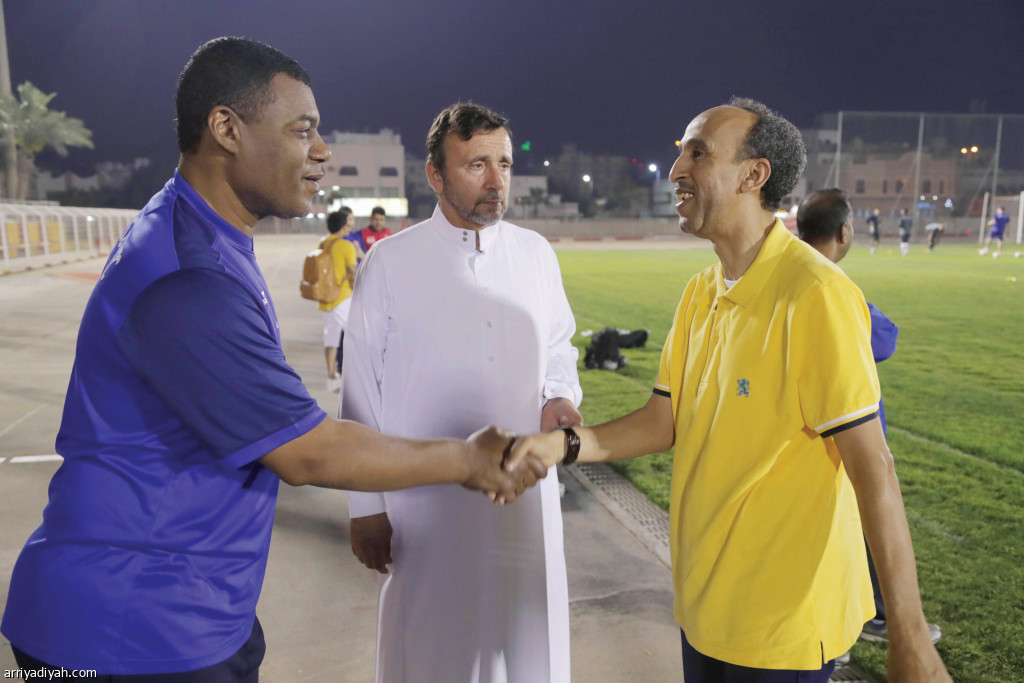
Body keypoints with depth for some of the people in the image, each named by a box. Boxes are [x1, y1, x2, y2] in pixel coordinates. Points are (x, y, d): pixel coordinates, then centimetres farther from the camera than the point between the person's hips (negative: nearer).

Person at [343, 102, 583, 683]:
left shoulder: (537, 253, 4)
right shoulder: (390, 263, -6)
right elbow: (362, 391, -4)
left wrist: (560, 397, -7)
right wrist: (366, 507, -3)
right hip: (426, 501, -3)